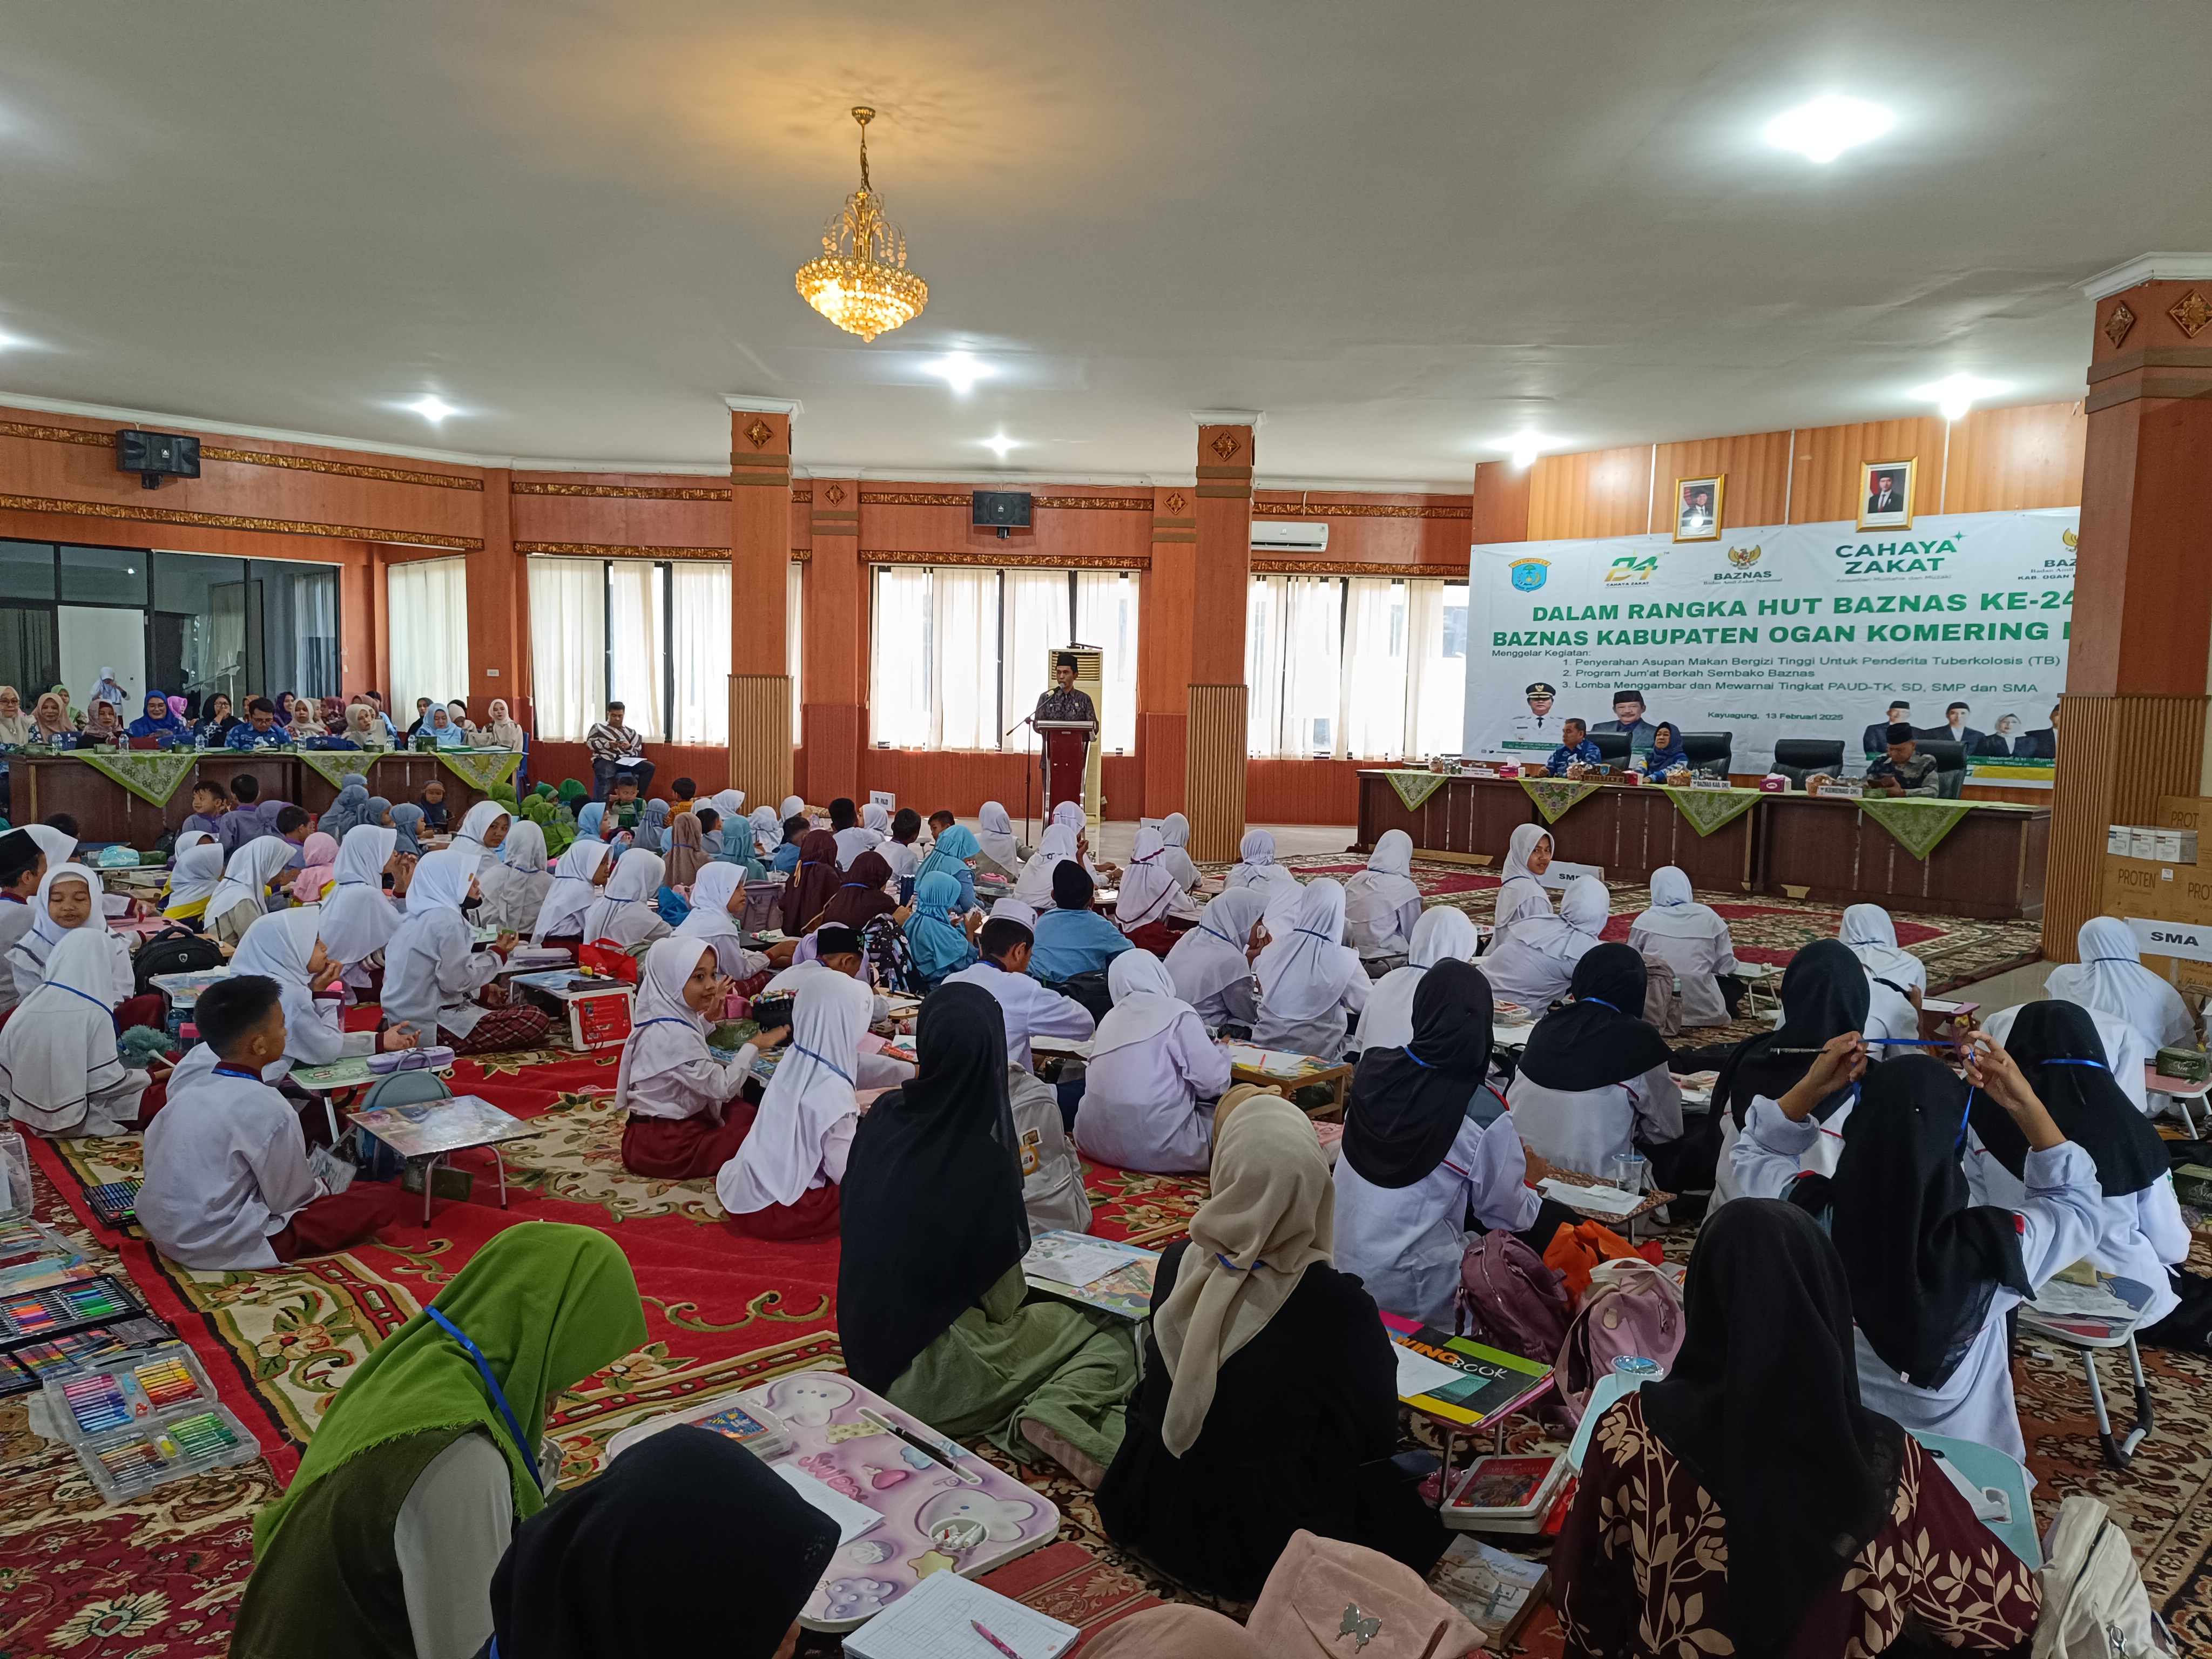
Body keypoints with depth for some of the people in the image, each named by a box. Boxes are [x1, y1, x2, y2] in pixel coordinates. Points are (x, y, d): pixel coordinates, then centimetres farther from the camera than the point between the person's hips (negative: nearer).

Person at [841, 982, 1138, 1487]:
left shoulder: (882, 1118, -7)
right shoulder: (983, 1161, -24)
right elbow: (1004, 1300, -12)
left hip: (868, 1347, 7)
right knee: (1113, 1337, 4)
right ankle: (1054, 1412, -19)